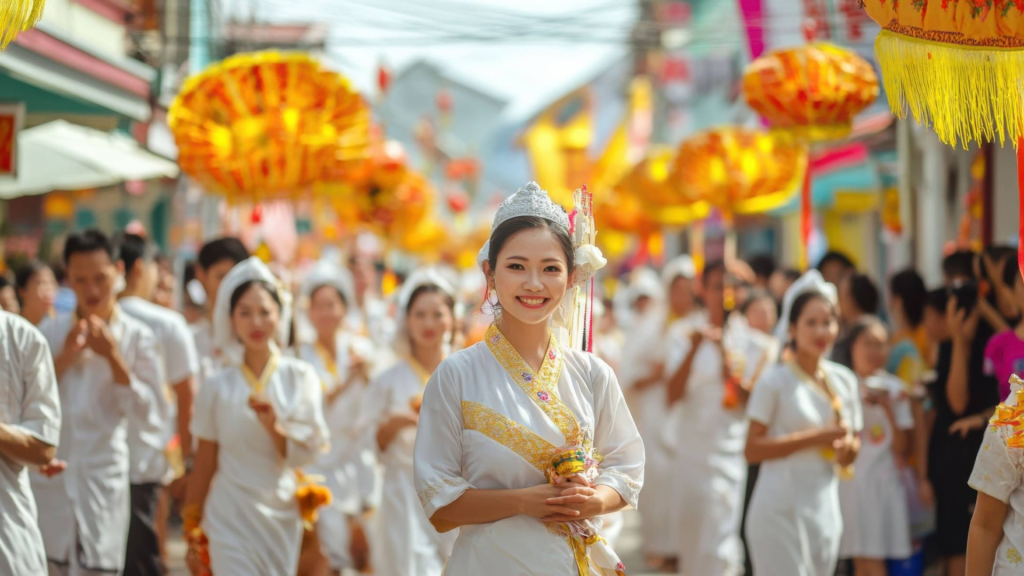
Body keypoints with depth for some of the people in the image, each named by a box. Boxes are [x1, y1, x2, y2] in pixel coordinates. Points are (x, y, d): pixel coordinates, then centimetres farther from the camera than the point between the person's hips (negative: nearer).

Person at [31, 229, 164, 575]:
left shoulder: (136, 337, 2)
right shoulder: (51, 332, 9)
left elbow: (148, 413, -4)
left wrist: (114, 358, -13)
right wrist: (64, 358, -9)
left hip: (103, 479, -2)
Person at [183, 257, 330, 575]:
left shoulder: (300, 378, 2)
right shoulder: (218, 387, 0)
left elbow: (306, 453, 0)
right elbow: (204, 462, 4)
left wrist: (273, 424, -19)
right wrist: (193, 532, 5)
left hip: (282, 514, 2)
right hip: (231, 518, -2)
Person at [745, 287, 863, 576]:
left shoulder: (844, 381, 11)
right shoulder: (775, 381, -5)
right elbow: (752, 449, -11)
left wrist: (846, 447, -7)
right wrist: (813, 438, -16)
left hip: (825, 507, 6)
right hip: (780, 509, -6)